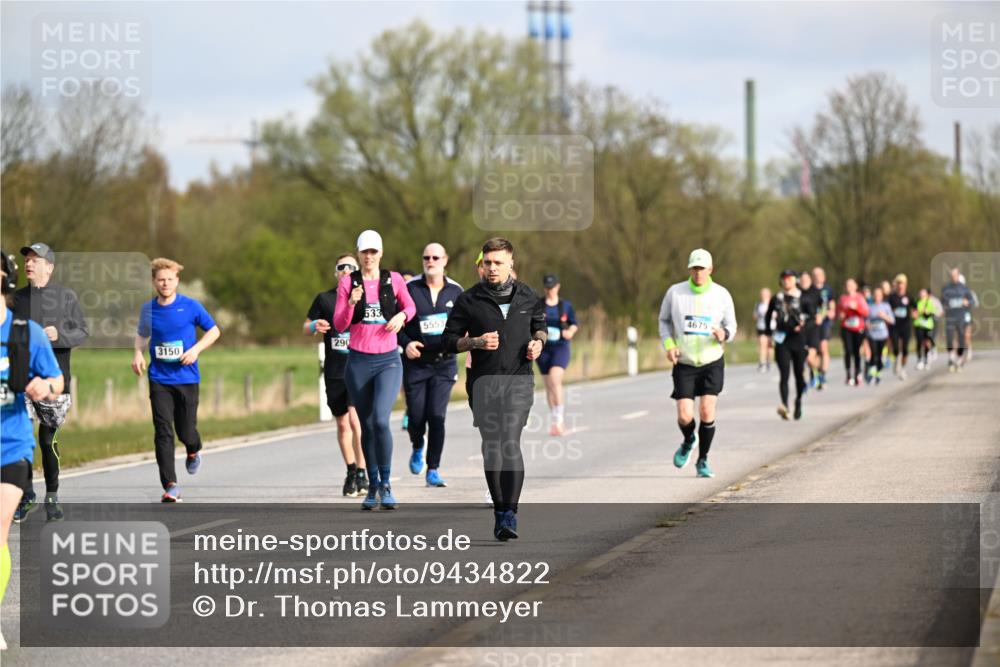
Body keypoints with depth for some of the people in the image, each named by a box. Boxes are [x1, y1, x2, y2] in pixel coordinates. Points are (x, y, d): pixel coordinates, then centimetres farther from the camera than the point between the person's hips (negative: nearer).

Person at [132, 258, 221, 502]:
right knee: (163, 432, -10)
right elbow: (142, 334, 22)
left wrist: (196, 349, -10)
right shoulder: (148, 309, 4)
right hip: (159, 379, 1)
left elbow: (214, 331, 6)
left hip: (187, 378, -1)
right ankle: (170, 486, -10)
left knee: (186, 432, 3)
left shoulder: (190, 306, -4)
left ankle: (193, 452, 41)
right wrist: (138, 352, 2)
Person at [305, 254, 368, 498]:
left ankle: (362, 472, -13)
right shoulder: (324, 299, 5)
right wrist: (314, 326, -11)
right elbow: (305, 329, 12)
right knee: (342, 423, 9)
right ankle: (351, 471, 24)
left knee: (356, 418, -18)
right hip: (334, 373, 2)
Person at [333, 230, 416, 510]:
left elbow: (410, 306, 19)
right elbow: (339, 325, -1)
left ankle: (385, 484, -8)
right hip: (358, 361, 1)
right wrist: (351, 303, -18)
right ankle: (372, 487, 18)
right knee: (366, 426, 7)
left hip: (388, 360, -1)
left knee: (381, 420, -18)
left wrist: (402, 315, -3)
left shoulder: (393, 280, 3)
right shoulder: (348, 282, 3)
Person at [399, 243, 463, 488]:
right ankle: (417, 448, 35)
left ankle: (433, 470, 0)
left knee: (437, 416, -9)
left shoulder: (456, 291, 4)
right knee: (416, 415, 0)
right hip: (415, 363, 0)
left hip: (444, 363, 0)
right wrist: (405, 343, -13)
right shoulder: (409, 289, -2)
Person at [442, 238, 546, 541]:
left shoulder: (527, 297, 6)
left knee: (510, 443, -16)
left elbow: (540, 323, 25)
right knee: (491, 447, 2)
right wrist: (476, 342, -13)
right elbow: (450, 340, 5)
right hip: (483, 382, 1)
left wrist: (539, 342, 3)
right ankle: (500, 510, 15)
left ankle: (510, 514, -18)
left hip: (518, 379, -1)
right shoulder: (469, 300, 2)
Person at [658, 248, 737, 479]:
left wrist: (724, 335, -18)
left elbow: (731, 326, 6)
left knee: (707, 412, -12)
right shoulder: (675, 292, -3)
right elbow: (664, 320, 11)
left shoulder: (722, 295, -3)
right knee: (685, 417, -8)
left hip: (712, 363, 0)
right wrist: (668, 344, -6)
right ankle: (689, 441, 29)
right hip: (684, 364, 0)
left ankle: (703, 461, 8)